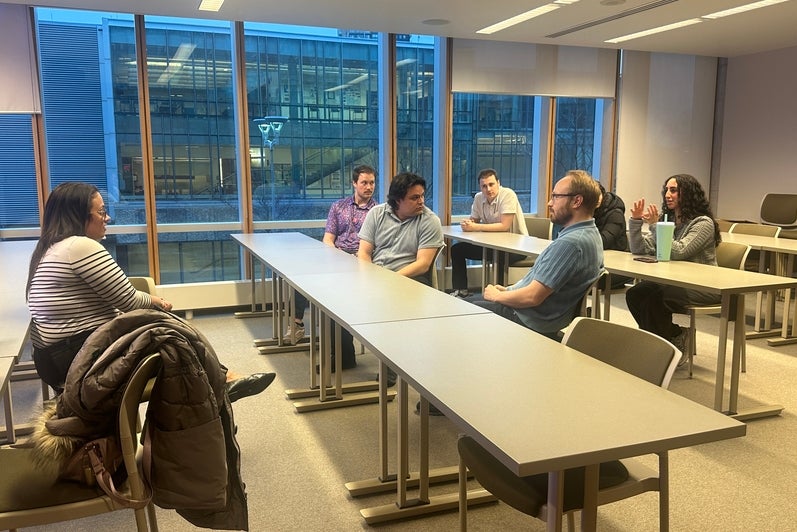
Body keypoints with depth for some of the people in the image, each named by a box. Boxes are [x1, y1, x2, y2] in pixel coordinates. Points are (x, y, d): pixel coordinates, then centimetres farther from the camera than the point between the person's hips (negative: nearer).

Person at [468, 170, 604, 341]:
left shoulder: (569, 243, -28)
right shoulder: (589, 233, 5)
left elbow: (532, 297, -27)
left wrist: (497, 296, -9)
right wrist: (508, 289, 9)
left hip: (532, 321, -10)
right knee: (469, 300, 18)